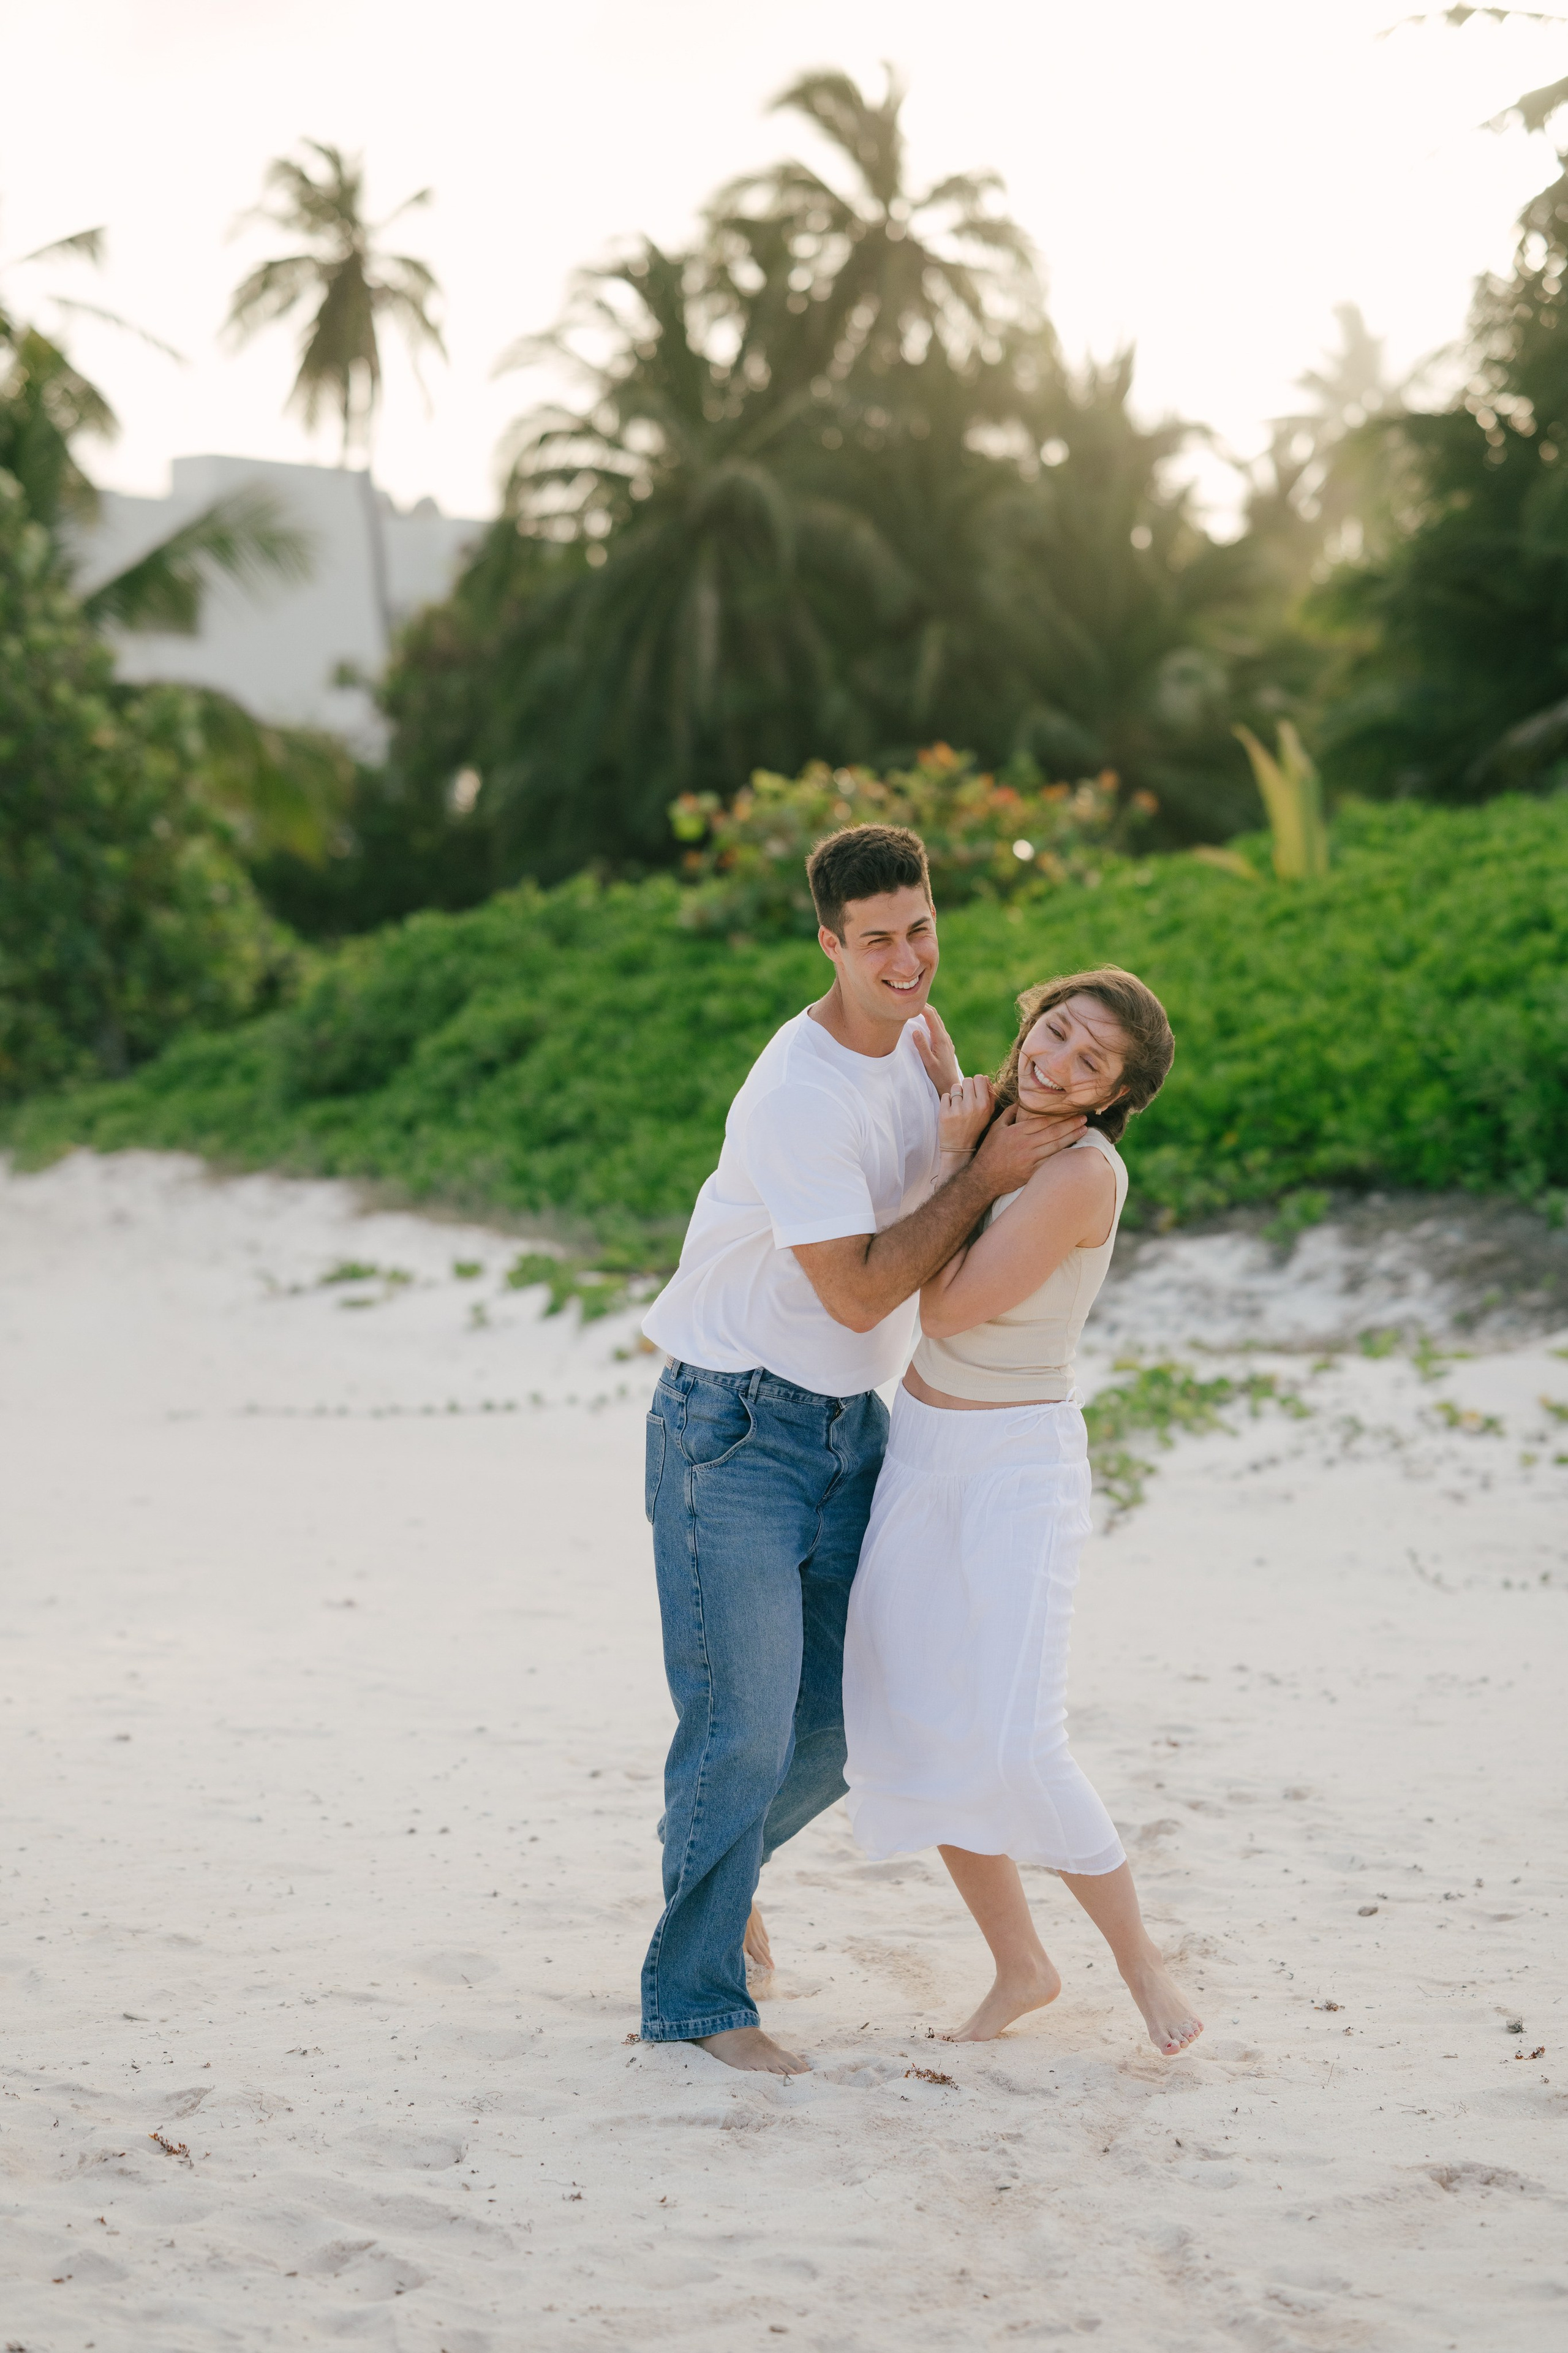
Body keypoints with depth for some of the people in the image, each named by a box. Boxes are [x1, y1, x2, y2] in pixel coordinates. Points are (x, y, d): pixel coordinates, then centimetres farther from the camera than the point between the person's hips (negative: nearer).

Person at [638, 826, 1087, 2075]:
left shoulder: (915, 1034, 4)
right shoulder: (797, 1101, -24)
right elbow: (860, 1292, -21)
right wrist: (986, 1177, -19)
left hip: (854, 1429, 8)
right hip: (735, 1430, -8)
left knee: (839, 1727, 12)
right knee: (743, 1723, -8)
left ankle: (715, 1870, 39)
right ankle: (693, 1994, 5)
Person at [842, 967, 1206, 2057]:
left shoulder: (1084, 1173, -21)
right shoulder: (995, 1118, 3)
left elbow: (947, 1310, -20)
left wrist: (958, 1157, -15)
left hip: (1021, 1467, -7)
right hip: (919, 1452, 7)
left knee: (1016, 1750, -16)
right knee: (908, 1733, 3)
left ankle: (1141, 1957, 8)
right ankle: (1021, 1965, 21)